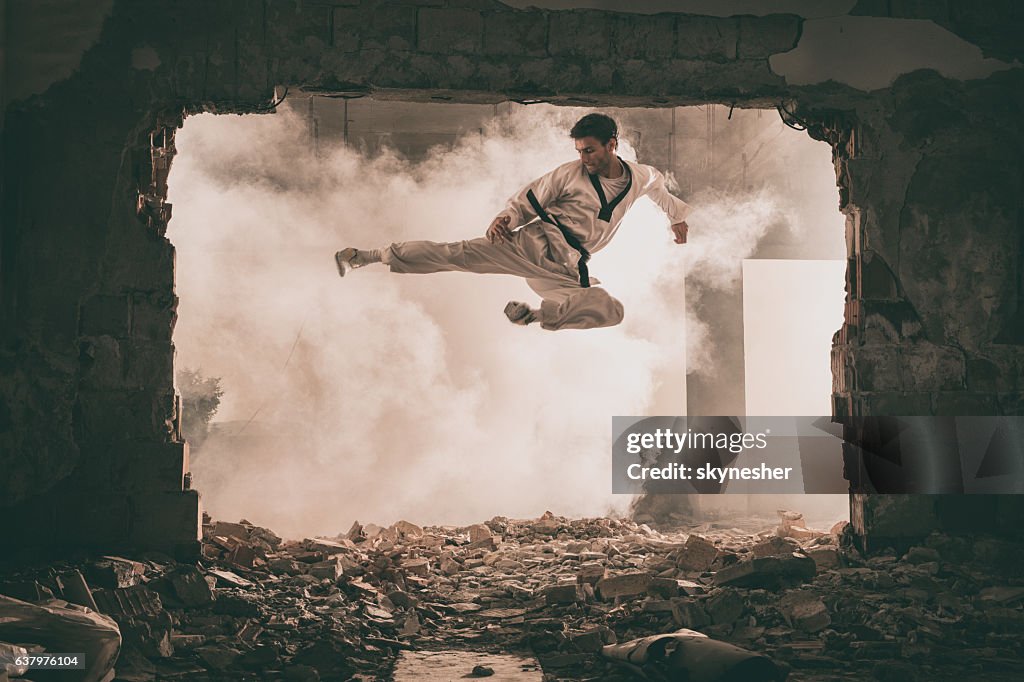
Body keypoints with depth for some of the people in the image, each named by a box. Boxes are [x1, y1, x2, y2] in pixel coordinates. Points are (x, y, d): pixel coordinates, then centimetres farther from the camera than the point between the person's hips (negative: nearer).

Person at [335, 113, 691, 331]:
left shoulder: (638, 177, 10)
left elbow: (658, 183, 35)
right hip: (537, 242, -3)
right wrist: (505, 218, -17)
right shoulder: (570, 174, 0)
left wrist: (678, 216, 35)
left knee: (612, 311, -21)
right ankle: (365, 257, -20)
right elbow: (525, 201, 3)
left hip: (568, 271, 3)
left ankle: (534, 315, -25)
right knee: (462, 254, -20)